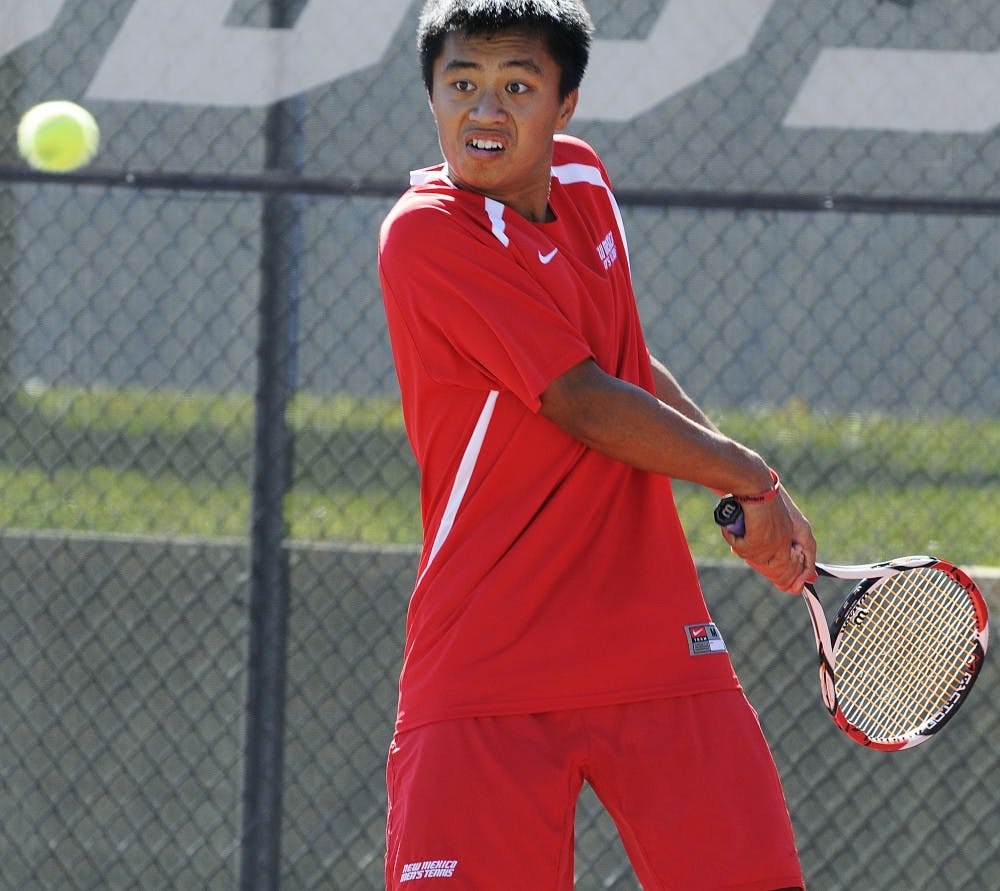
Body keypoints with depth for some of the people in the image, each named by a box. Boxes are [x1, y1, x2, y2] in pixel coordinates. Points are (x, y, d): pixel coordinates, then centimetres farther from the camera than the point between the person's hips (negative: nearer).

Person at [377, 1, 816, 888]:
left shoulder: (582, 178, 10)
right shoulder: (427, 232, -12)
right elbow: (582, 404, -15)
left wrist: (748, 479, 13)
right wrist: (753, 481, -5)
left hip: (657, 642, 6)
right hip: (481, 672, -6)